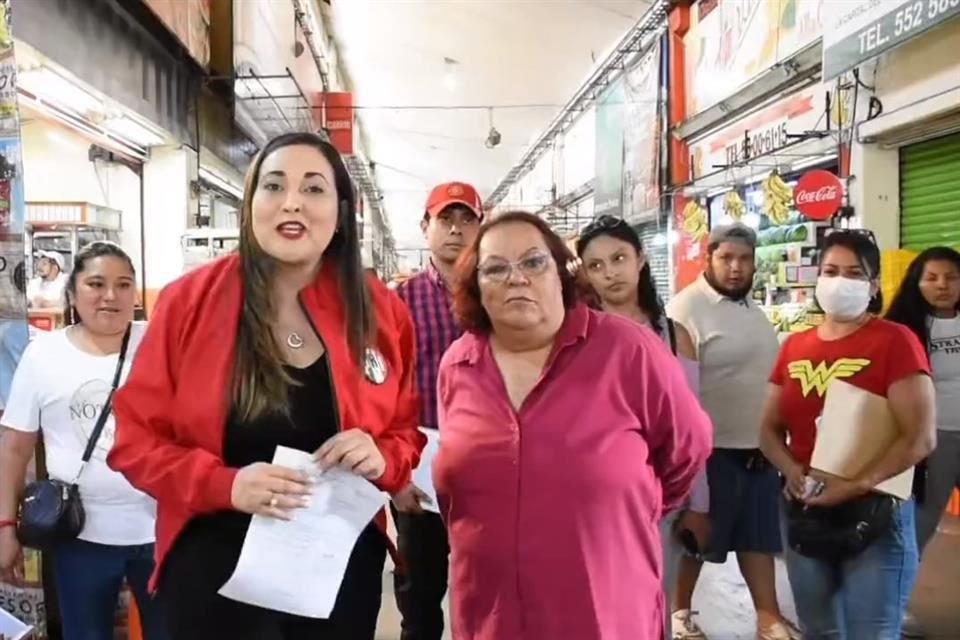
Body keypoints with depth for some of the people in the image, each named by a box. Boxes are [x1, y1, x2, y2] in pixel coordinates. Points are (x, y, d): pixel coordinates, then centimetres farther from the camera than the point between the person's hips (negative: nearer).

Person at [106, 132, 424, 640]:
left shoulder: (380, 312, -3)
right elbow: (136, 439, -5)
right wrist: (225, 484, -21)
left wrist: (381, 459, -16)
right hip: (216, 569, -2)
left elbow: (405, 436, 7)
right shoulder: (189, 300, -9)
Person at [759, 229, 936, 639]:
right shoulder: (794, 346, 8)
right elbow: (770, 428, 10)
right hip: (804, 514, 6)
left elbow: (920, 438, -16)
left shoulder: (895, 341, -9)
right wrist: (792, 471, -10)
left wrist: (855, 487, -22)